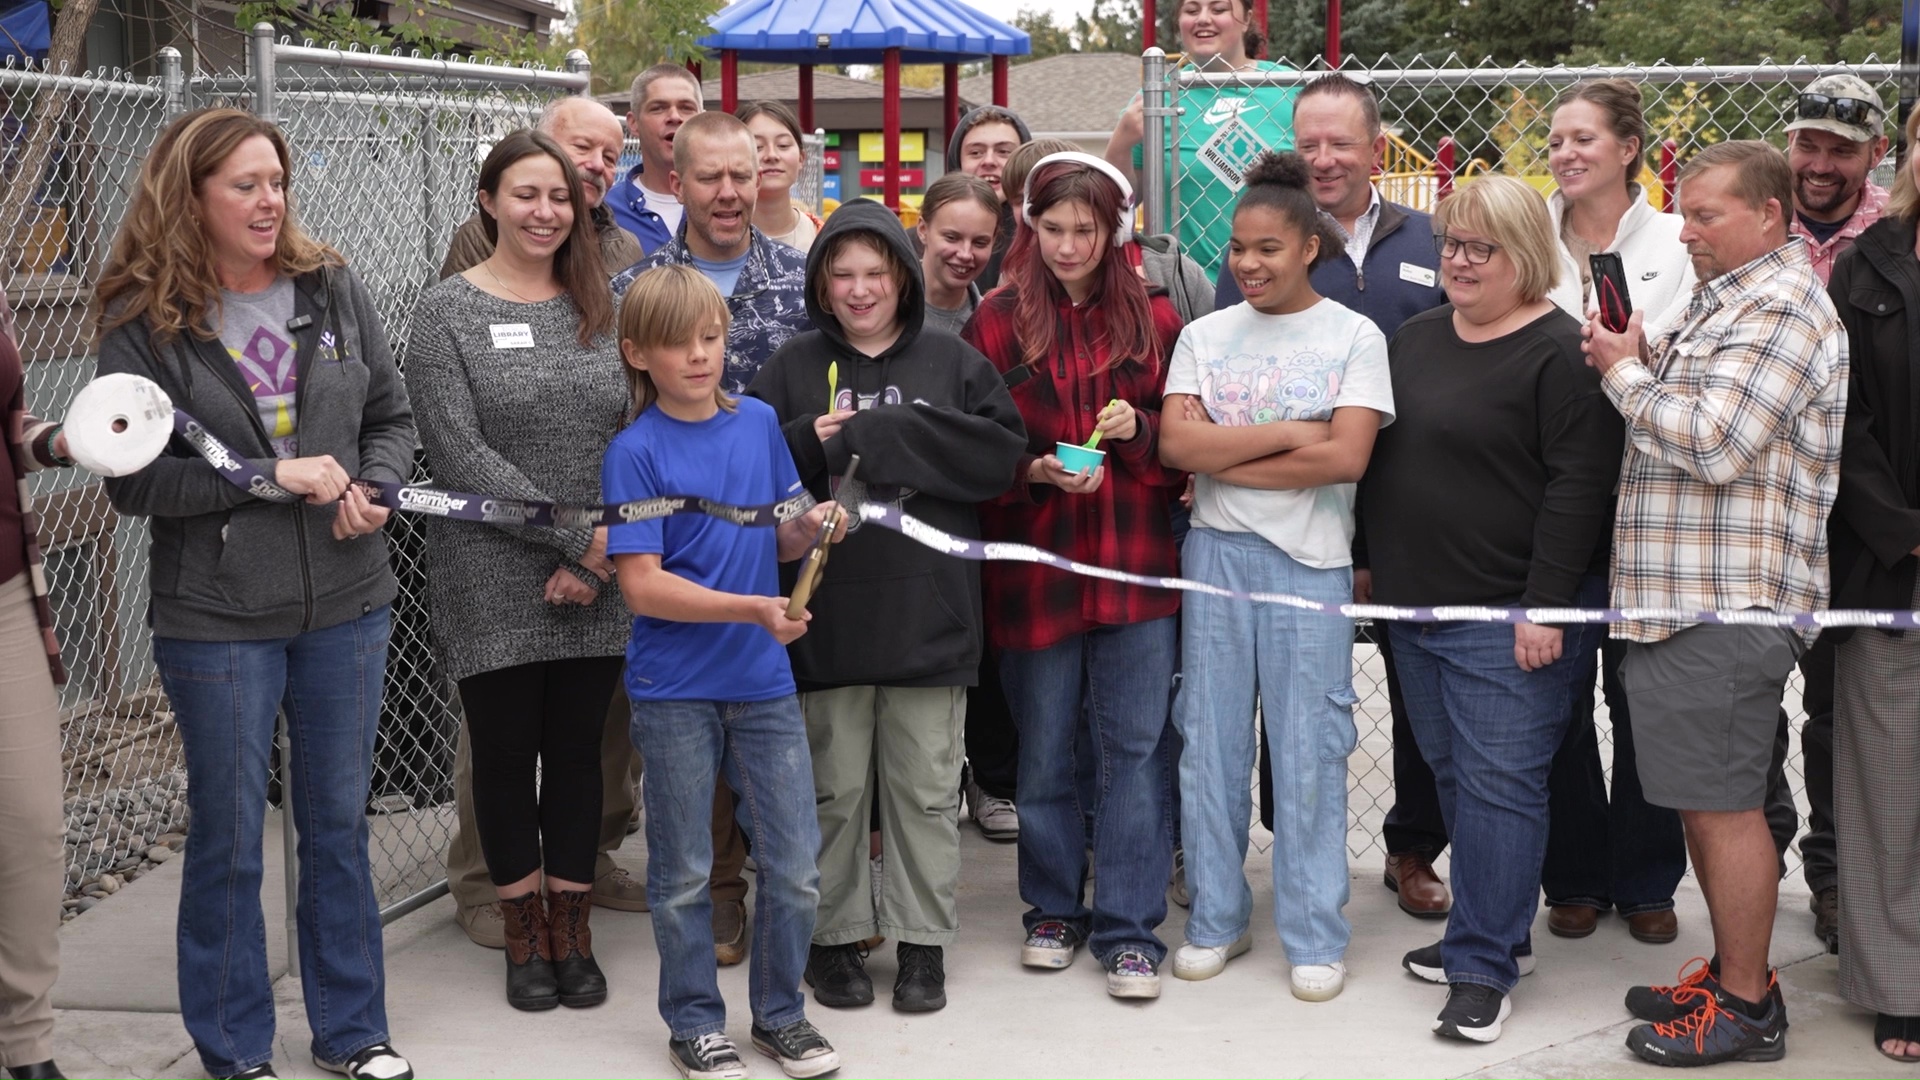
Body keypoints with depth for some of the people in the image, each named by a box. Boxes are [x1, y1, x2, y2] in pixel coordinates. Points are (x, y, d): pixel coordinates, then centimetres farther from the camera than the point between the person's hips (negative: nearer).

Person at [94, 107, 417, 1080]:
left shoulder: (332, 290, 2)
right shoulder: (144, 322, -8)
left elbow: (391, 416, 10)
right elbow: (134, 481, -12)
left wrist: (369, 489, -10)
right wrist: (275, 476, -18)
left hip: (345, 605, 3)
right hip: (216, 620, -3)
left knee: (340, 824, 14)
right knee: (227, 837, 8)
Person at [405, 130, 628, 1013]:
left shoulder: (601, 310, 8)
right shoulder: (448, 311, -3)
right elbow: (460, 456, -12)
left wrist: (605, 557, -9)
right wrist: (579, 535, -15)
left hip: (599, 585, 3)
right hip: (493, 583, -3)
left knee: (577, 751, 9)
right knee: (507, 755, 6)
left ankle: (572, 935, 22)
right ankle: (525, 939, 22)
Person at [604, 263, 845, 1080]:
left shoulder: (759, 422, 4)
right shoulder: (635, 452, -10)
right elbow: (642, 585, -15)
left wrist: (810, 528, -8)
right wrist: (750, 608, -24)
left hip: (764, 682, 4)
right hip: (675, 691, -4)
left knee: (795, 868, 8)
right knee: (684, 875, 10)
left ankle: (781, 1013, 27)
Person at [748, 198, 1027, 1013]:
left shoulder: (951, 361, 5)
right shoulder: (792, 367, 6)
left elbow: (1003, 452, -7)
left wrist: (886, 436, -13)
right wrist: (809, 444, -16)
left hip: (928, 609, 0)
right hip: (829, 609, 0)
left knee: (927, 785, 6)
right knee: (835, 785, 9)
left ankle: (923, 941, 17)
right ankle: (834, 936, 21)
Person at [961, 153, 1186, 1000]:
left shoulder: (1153, 318, 5)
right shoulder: (997, 322, 2)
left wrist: (1139, 432, -10)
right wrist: (1037, 472, -14)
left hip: (1135, 561, 0)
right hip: (1034, 560, 0)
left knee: (1135, 744, 0)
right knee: (1044, 748, 10)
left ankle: (1130, 928, 8)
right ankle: (1054, 909, 27)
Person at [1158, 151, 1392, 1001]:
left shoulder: (1355, 336, 0)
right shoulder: (1205, 336, 8)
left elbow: (1347, 456, -12)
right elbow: (1176, 443, -5)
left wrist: (1225, 461, -10)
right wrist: (1287, 434, -12)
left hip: (1310, 559, -3)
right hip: (1215, 551, 3)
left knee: (1309, 748, 1)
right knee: (1209, 738, 7)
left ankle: (1315, 935, 12)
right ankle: (1215, 918, 21)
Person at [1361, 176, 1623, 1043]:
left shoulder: (1559, 352, -11)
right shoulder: (1414, 340, 12)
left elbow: (1579, 486, -16)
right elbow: (1375, 457, 20)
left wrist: (1546, 605, -20)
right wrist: (1368, 563, 18)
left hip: (1512, 614, -8)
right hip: (1415, 606, 8)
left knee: (1496, 783, -5)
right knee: (1453, 774, 14)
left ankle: (1483, 966, 3)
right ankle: (1495, 931, 28)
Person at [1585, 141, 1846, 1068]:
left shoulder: (1780, 306, -13)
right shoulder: (1726, 301, 20)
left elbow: (1714, 443, -22)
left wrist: (1625, 371, -8)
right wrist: (1640, 359, 3)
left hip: (1727, 606, -10)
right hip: (1683, 598, 10)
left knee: (1722, 804, -3)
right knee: (1704, 801, 16)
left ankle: (1745, 1008, 6)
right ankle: (1734, 974, 26)